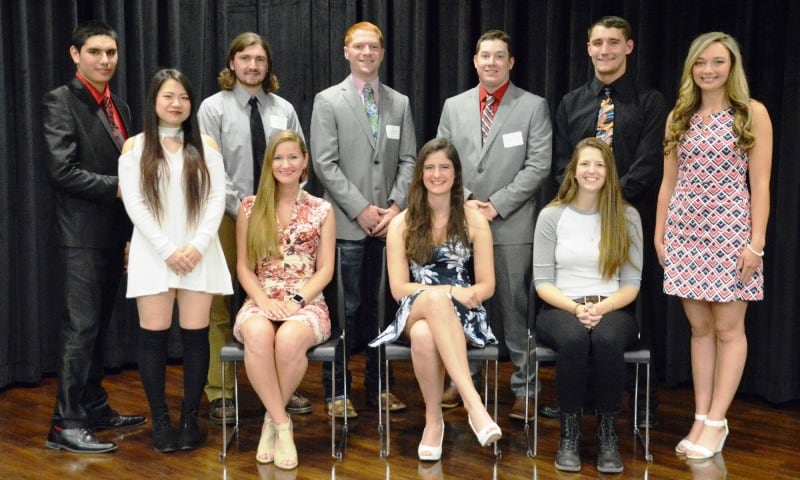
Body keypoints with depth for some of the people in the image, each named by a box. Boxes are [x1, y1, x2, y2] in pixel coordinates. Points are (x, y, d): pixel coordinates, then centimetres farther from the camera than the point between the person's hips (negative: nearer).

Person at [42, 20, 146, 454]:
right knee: (80, 329, -6)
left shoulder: (119, 107, 15)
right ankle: (65, 424, 1)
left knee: (98, 328, 13)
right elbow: (61, 169, -18)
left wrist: (130, 237, 15)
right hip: (82, 237, -7)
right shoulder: (60, 102, -8)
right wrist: (115, 187, -15)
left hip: (114, 236, 7)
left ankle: (95, 409, 23)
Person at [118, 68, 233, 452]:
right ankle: (159, 419, 11)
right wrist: (168, 250, -12)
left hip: (198, 254, 1)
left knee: (195, 336, 2)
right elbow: (134, 204, -3)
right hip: (154, 254, -1)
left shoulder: (206, 145, 9)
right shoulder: (135, 147, 5)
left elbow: (217, 199, 2)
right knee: (154, 336, 0)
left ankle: (190, 418, 12)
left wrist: (198, 245, -12)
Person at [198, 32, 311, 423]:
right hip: (229, 217, -3)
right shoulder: (214, 107, 0)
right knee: (223, 307, 2)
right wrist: (241, 209, -13)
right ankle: (220, 393, 9)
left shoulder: (284, 109, 9)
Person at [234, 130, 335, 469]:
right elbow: (243, 267, 7)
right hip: (261, 301, 1)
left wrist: (296, 301, -13)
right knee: (257, 334, -36)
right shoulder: (250, 208, 9)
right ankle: (282, 423, -21)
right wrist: (264, 300, -11)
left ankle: (272, 419, -10)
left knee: (289, 338, -36)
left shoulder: (321, 210, 7)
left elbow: (325, 269, 3)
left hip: (307, 303, -1)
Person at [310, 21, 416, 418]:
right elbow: (325, 164, -5)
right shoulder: (328, 101, 1)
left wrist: (397, 206, -5)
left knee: (382, 305, 7)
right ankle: (336, 390, 10)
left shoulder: (399, 103, 12)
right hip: (348, 222, -3)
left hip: (389, 222, 3)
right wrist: (361, 209, -11)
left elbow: (408, 161, 10)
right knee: (347, 307, -1)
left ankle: (378, 385, 18)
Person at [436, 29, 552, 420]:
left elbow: (539, 166, -6)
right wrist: (464, 200, -7)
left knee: (515, 308, 0)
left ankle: (524, 387, 11)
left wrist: (497, 205, -12)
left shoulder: (533, 107, 0)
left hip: (511, 226, -3)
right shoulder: (454, 106, 11)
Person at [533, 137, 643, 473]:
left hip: (612, 310, 1)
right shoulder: (551, 215, 2)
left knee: (607, 339, -35)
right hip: (561, 309, 0)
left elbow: (631, 284, 2)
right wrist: (576, 308, -18)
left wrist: (601, 308, -17)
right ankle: (569, 432, -17)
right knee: (574, 338, -36)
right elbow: (542, 282, 0)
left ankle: (608, 432, -17)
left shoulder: (627, 216, 4)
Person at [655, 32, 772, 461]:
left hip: (730, 232, -3)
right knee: (699, 328, 7)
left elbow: (760, 184, -5)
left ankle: (716, 422, 8)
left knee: (728, 329, 1)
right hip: (686, 232, 4)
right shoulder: (679, 116, 10)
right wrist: (659, 233, 9)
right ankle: (701, 418, 14)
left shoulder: (752, 113, -1)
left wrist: (756, 242, -11)